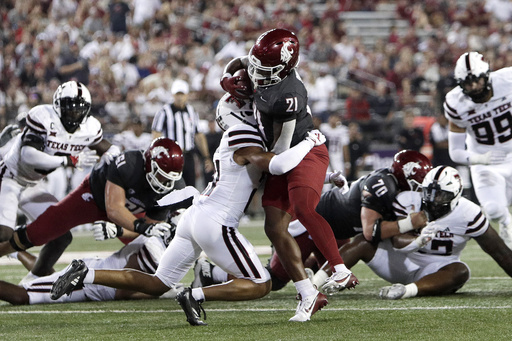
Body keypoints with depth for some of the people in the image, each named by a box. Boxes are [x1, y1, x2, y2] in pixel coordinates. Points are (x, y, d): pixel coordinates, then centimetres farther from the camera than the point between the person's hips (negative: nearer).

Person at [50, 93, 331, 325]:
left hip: (192, 218, 9)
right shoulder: (244, 140, -10)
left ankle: (86, 274, 5)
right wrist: (309, 143, -13)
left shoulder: (232, 139, 19)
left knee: (157, 284, 15)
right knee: (260, 286, -1)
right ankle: (196, 295, -15)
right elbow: (277, 165, -26)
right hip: (215, 223, -9)